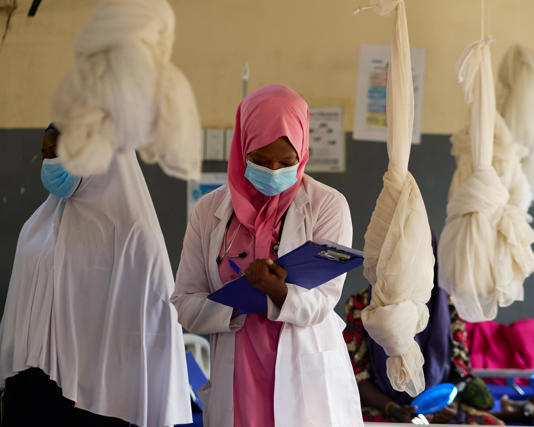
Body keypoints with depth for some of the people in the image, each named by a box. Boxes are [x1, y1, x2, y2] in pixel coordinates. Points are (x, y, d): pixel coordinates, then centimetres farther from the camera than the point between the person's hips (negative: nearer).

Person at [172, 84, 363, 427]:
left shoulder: (327, 205, -2)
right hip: (237, 383, 2)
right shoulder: (210, 210, 4)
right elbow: (186, 305, 1)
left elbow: (321, 302, -8)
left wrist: (279, 292, -28)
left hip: (308, 383, -1)